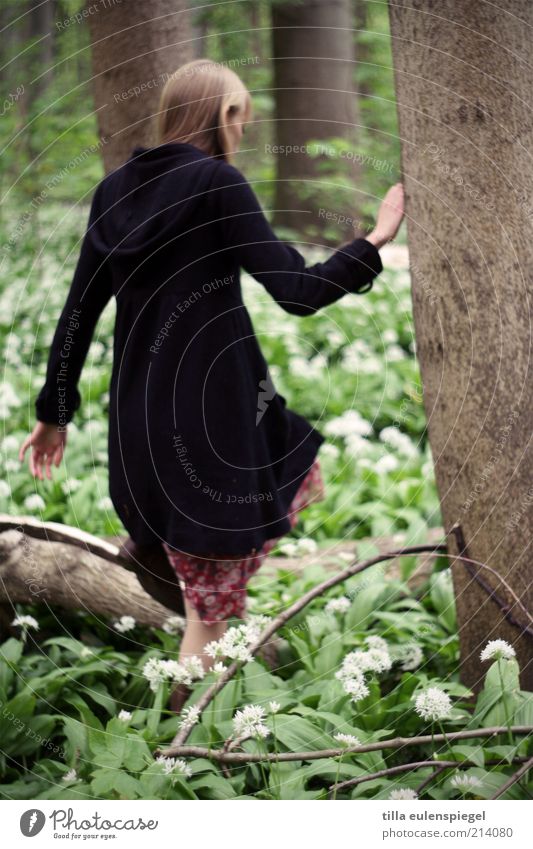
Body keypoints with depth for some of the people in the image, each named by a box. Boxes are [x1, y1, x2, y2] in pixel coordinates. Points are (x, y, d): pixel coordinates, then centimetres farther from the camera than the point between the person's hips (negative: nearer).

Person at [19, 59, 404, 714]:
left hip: (138, 423, 7)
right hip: (211, 411, -7)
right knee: (211, 608, 4)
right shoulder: (216, 183, -12)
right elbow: (297, 292, -16)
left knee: (301, 474, 29)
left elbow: (78, 311, 11)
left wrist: (55, 412, 18)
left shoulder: (115, 189, 8)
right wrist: (377, 239, -4)